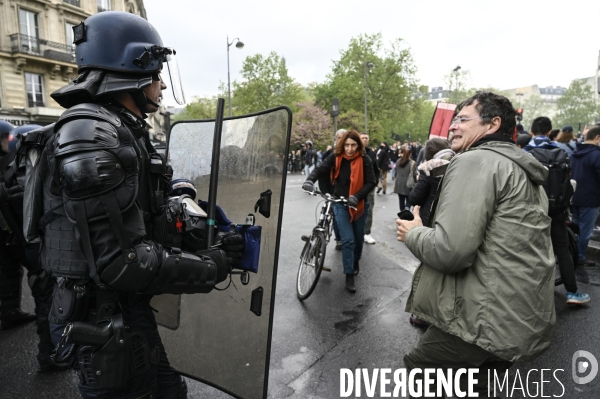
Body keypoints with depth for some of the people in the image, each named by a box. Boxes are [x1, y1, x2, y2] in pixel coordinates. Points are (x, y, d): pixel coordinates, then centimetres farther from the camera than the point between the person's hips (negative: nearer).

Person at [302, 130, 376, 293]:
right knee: (348, 240, -9)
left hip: (359, 204, 1)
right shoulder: (335, 157, -7)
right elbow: (320, 169, -7)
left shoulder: (364, 160, -11)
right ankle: (349, 276, 2)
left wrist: (357, 196, -25)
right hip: (341, 204, -1)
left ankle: (355, 262, 44)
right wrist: (310, 180, -27)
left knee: (358, 238, 16)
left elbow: (371, 182, -12)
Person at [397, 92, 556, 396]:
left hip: (491, 321, -10)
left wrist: (413, 233, -7)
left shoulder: (475, 160, -16)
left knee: (418, 366, 10)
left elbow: (450, 250, -26)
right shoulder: (524, 169, 15)